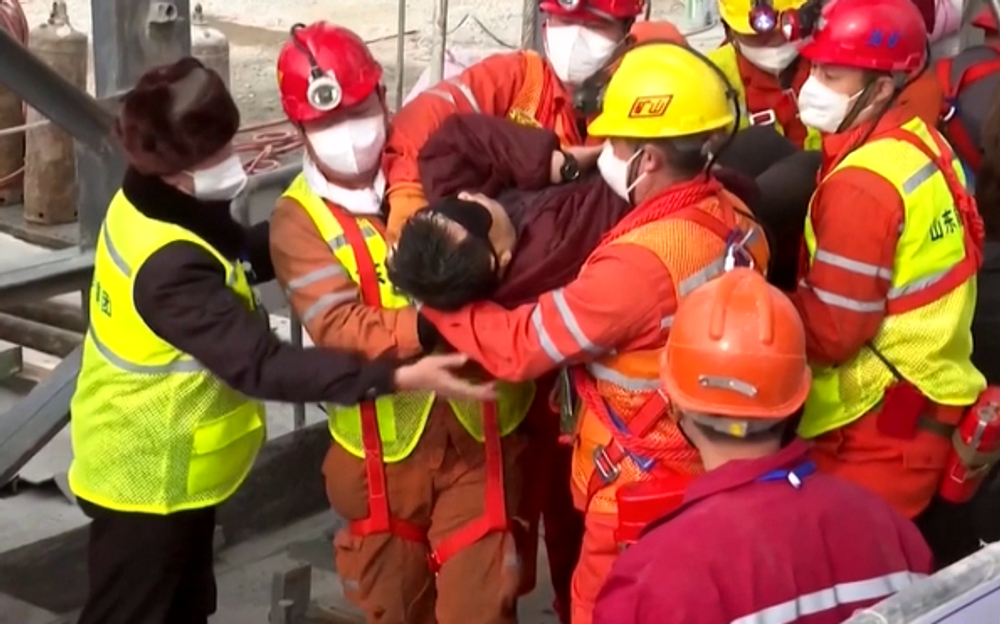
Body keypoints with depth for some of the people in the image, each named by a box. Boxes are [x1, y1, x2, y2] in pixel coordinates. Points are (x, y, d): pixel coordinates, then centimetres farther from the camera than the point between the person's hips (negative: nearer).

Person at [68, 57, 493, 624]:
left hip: (176, 468, 9)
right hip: (148, 480, -9)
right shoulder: (170, 268, -35)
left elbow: (240, 257, 10)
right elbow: (261, 367, -39)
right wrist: (397, 377, -43)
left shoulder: (154, 204, -6)